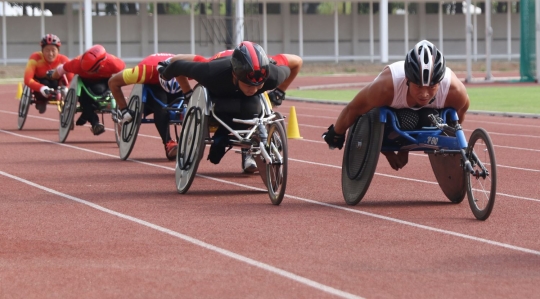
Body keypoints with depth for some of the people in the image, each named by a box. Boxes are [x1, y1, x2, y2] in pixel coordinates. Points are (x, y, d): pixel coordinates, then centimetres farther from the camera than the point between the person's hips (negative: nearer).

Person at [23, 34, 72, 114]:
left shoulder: (63, 60, -25)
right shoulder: (36, 58, -29)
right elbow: (27, 80, -38)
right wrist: (41, 88, -55)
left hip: (56, 85, 1)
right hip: (41, 83, -1)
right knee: (44, 82, -35)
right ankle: (41, 102, -3)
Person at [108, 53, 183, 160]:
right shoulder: (148, 68, -39)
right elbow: (113, 82, -27)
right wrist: (123, 109, -25)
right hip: (151, 85, -2)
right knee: (161, 108, -34)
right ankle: (168, 144, -34)